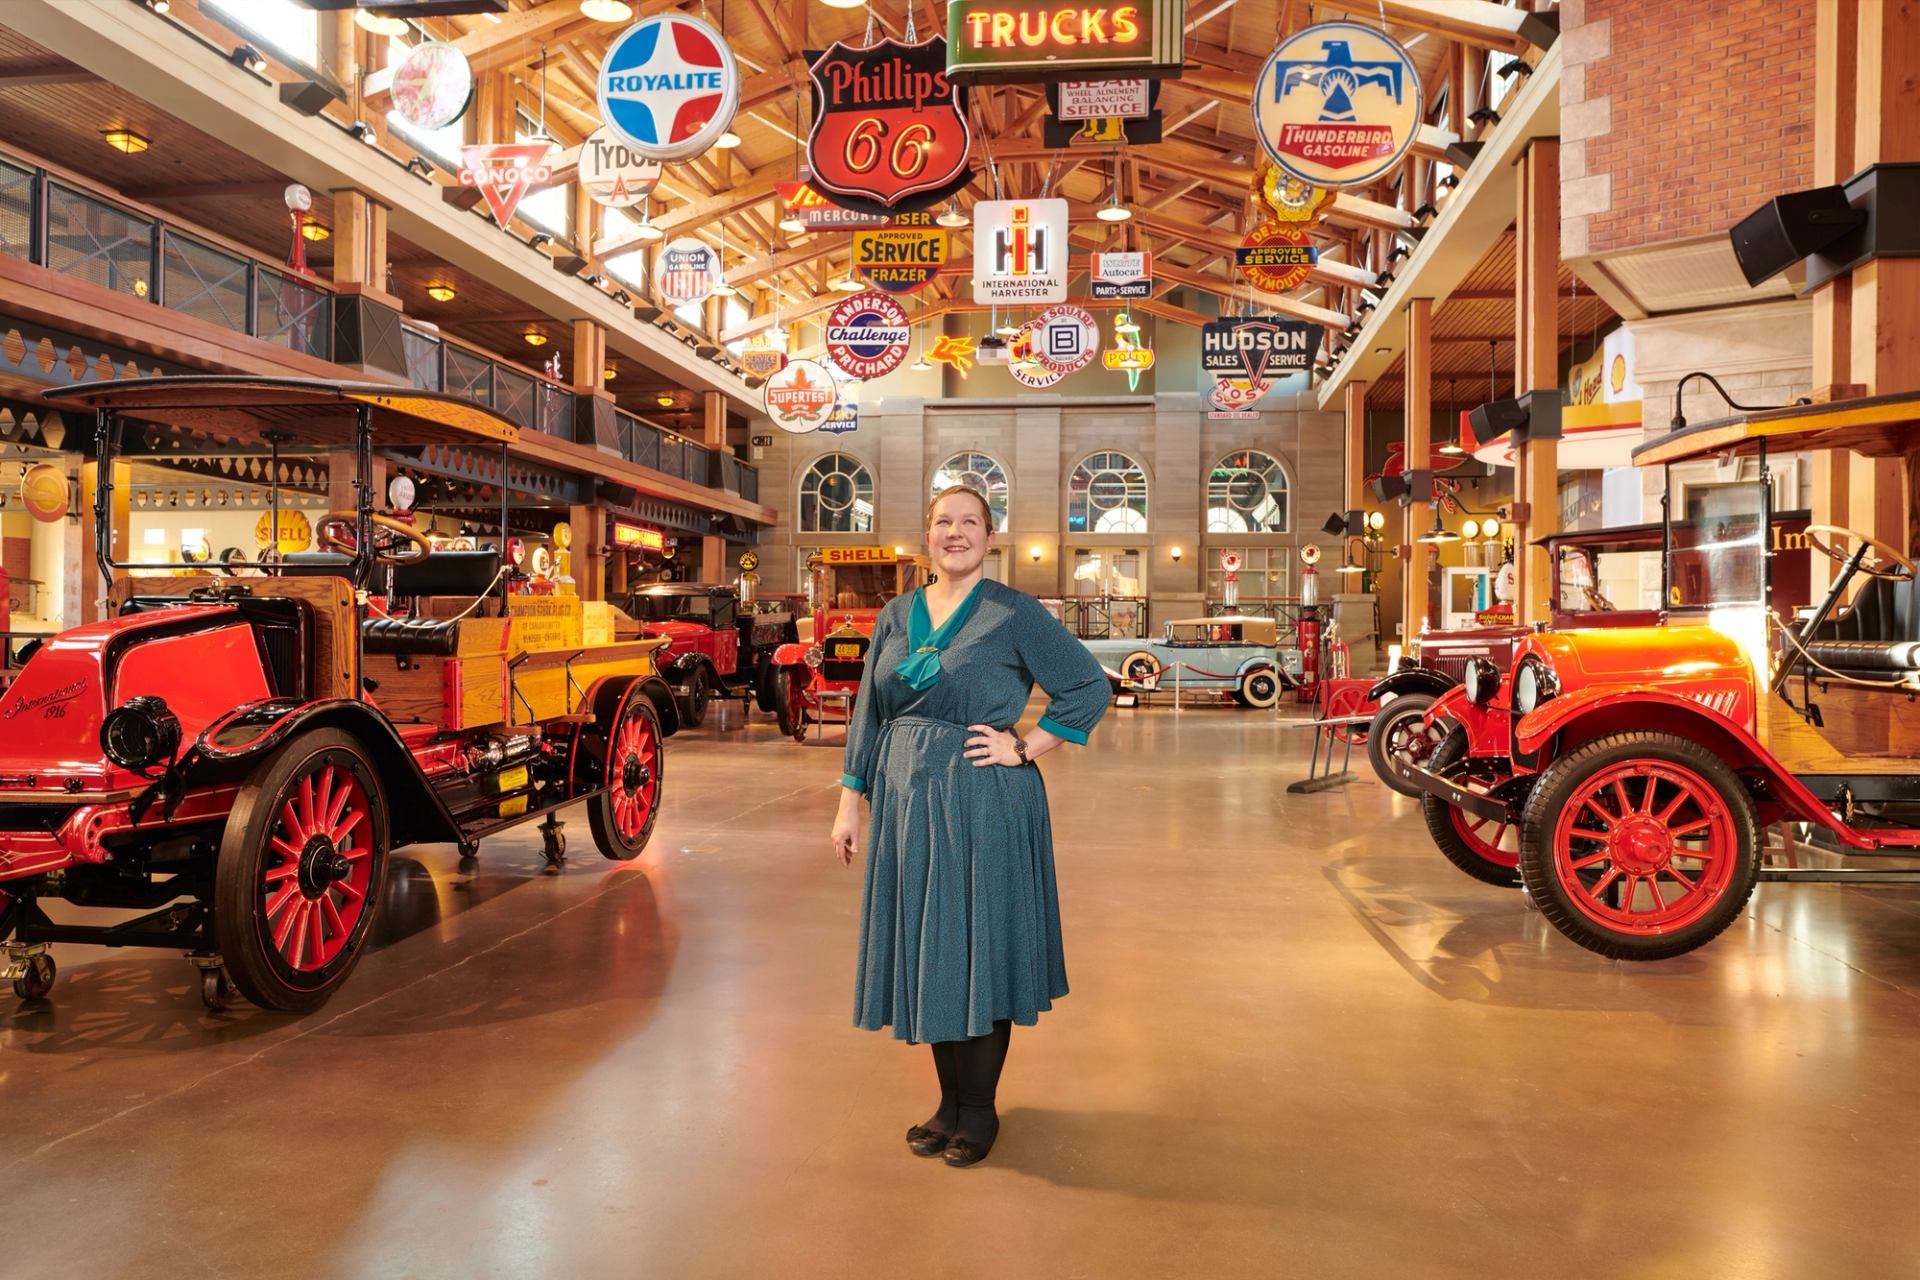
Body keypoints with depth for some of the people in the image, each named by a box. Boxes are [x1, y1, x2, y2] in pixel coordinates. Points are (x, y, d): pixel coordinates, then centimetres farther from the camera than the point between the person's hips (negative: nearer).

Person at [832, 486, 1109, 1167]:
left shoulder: (1014, 613, -4)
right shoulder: (897, 615, 10)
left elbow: (1089, 688, -5)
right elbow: (868, 715, 12)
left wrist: (1023, 747, -10)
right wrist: (850, 802, 8)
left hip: (984, 802, -5)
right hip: (905, 801, 5)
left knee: (978, 949, 3)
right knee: (923, 949, 11)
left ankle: (979, 1109, 20)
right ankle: (949, 1100, 27)